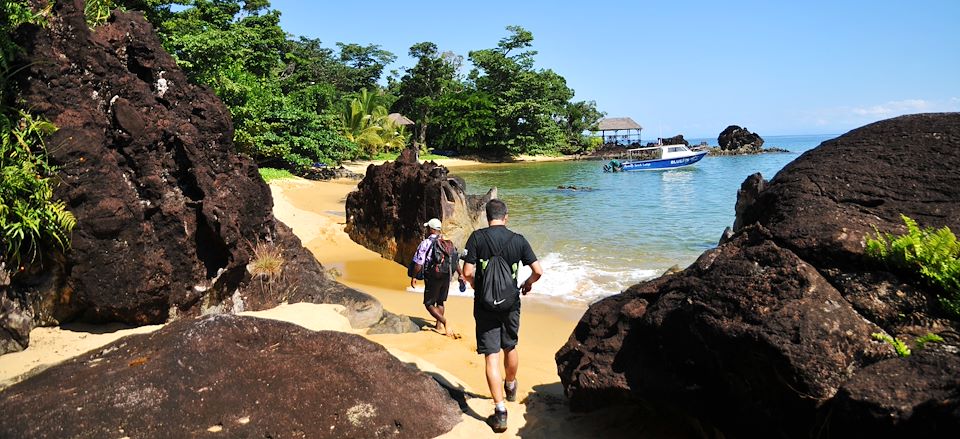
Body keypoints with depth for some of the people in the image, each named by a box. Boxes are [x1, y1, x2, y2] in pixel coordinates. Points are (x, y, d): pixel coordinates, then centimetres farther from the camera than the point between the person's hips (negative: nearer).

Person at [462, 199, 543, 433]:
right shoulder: (518, 240, -3)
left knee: (491, 357, -1)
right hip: (511, 304, 3)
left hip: (485, 305, -3)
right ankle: (510, 388, 48)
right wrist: (527, 284, 17)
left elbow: (468, 273, -14)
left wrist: (477, 287, 7)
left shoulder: (477, 237, -9)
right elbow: (538, 271, -4)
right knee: (510, 347, 24)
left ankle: (500, 411, -5)